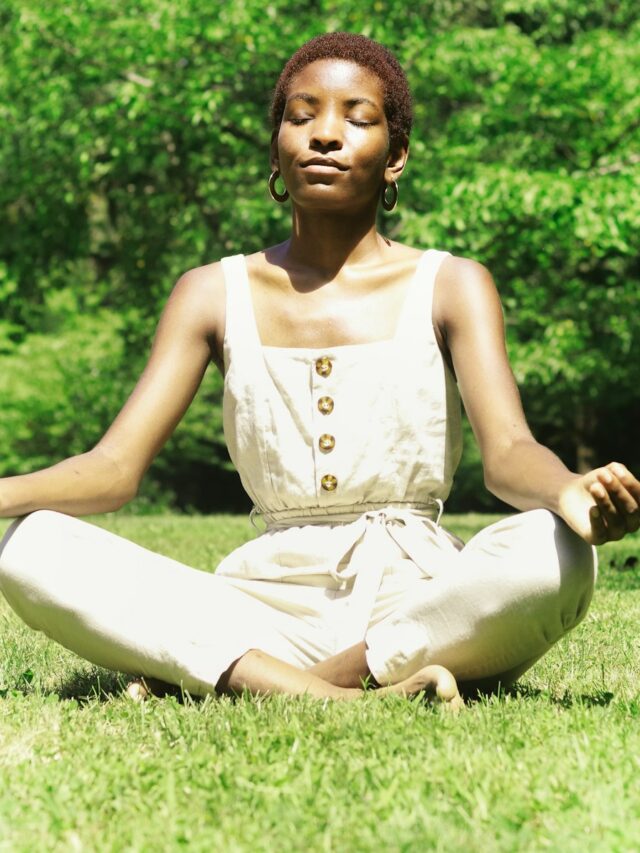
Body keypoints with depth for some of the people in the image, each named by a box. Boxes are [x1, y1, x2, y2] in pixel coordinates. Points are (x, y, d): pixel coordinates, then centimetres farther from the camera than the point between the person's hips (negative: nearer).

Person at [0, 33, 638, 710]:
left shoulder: (450, 287, 6)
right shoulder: (215, 294, 11)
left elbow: (507, 451, -10)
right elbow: (115, 466, 2)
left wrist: (572, 495, -36)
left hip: (420, 598, -1)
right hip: (273, 600, 2)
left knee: (556, 552, -34)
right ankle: (321, 696, -33)